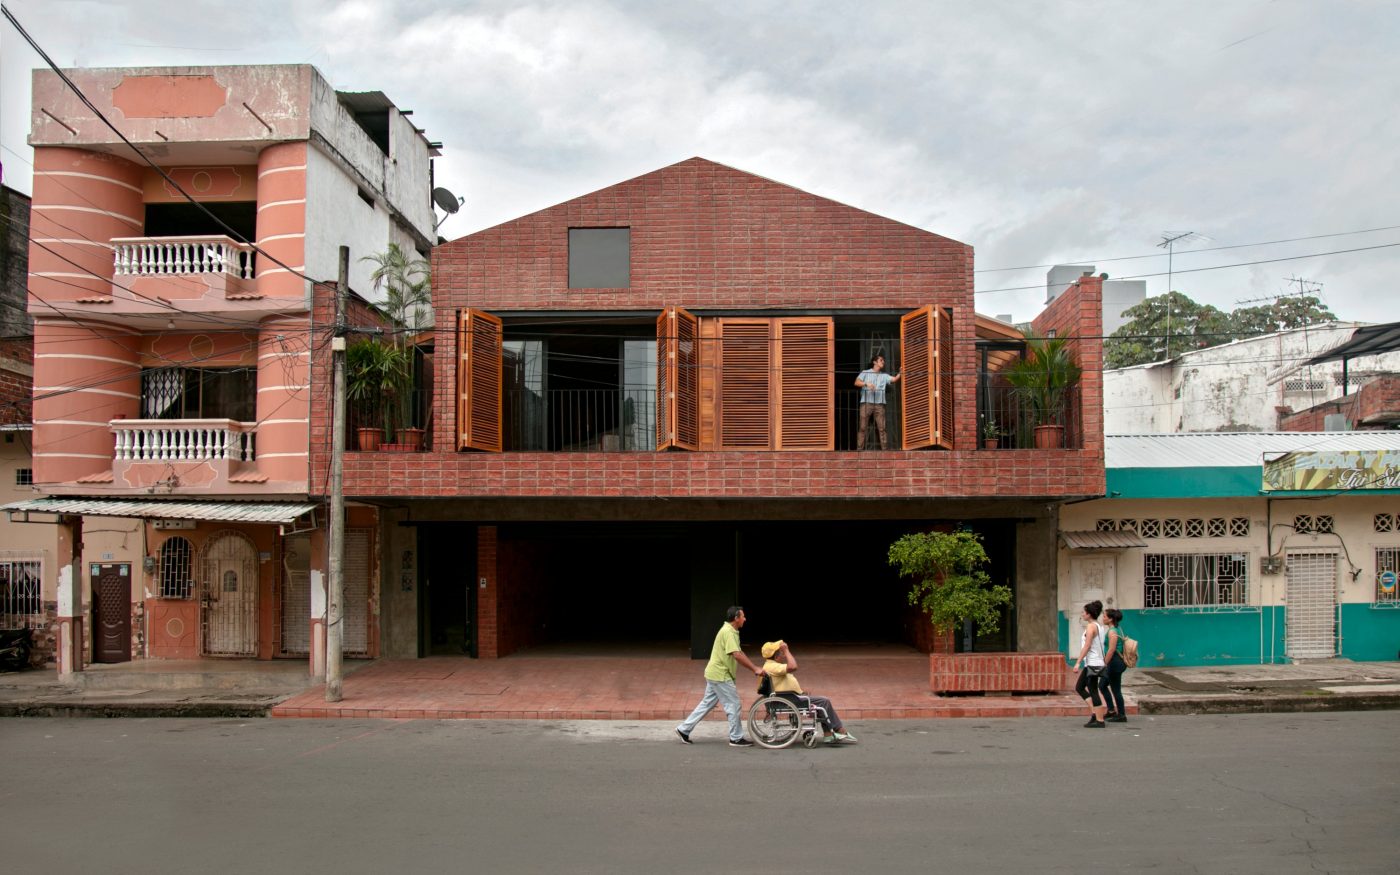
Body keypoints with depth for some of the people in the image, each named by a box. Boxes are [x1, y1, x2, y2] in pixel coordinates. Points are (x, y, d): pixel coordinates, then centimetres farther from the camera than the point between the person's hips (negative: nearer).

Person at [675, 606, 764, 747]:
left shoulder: (730, 631, 13)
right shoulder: (728, 632, -20)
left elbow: (739, 653, 16)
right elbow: (737, 655, -27)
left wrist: (754, 668, 9)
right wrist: (755, 669, -23)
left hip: (716, 674, 10)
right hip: (720, 675, -10)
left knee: (708, 703, 14)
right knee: (733, 705, -2)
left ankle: (684, 729, 18)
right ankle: (736, 739, 7)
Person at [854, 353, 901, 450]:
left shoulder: (884, 376, 18)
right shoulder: (865, 373, 11)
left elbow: (894, 379, 2)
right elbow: (857, 383, -2)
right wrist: (866, 384, -18)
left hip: (879, 403, 2)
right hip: (866, 403, -2)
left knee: (882, 428, -2)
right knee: (862, 427, -5)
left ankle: (885, 449, -2)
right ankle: (859, 449, -4)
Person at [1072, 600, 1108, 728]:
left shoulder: (1091, 627, -13)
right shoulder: (1097, 626, 15)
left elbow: (1087, 646, -19)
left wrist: (1078, 662, -18)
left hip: (1092, 664, -10)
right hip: (1092, 663, 10)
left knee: (1093, 691, -5)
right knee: (1079, 687, 14)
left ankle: (1099, 720, -1)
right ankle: (1094, 712, 10)